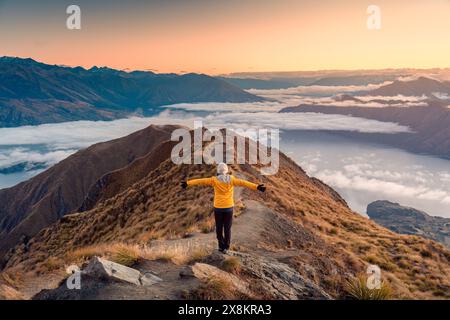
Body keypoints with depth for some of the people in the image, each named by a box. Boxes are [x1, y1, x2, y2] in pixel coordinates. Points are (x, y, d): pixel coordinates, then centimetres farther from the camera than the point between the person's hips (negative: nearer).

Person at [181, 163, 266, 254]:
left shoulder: (214, 180, -9)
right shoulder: (231, 179, -6)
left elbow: (201, 181, -11)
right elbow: (243, 183, -13)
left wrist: (188, 183, -11)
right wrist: (257, 187, -17)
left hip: (218, 207, -1)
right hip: (228, 207, 1)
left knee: (219, 227, 14)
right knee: (227, 228, 9)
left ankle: (221, 246, 17)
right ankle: (226, 247, 10)